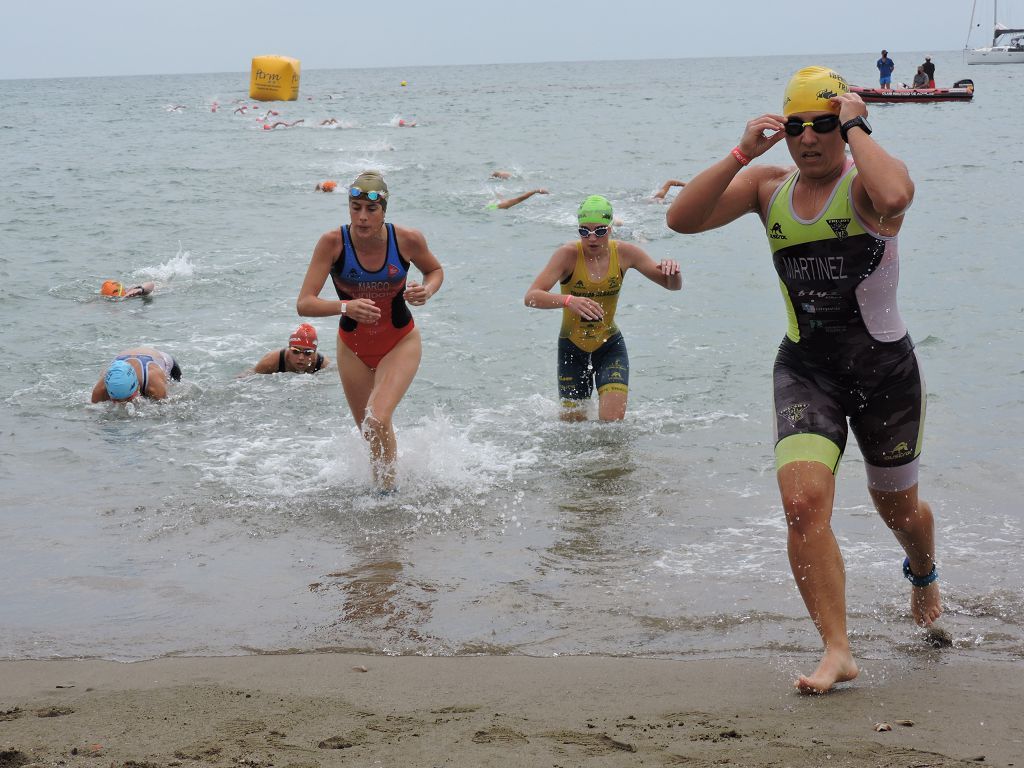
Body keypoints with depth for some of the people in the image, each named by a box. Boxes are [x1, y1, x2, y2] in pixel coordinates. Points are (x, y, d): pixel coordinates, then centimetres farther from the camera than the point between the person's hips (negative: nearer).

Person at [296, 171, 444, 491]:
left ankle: (388, 491, -2)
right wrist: (345, 307, -45)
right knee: (369, 432, 16)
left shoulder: (408, 240, -20)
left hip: (400, 343, -2)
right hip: (353, 346, 2)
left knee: (378, 420, -23)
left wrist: (428, 290, -19)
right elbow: (304, 304, -27)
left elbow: (435, 270, 4)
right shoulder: (333, 243, -23)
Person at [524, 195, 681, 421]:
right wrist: (568, 300, -49)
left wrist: (672, 271, -29)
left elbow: (673, 285, -4)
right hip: (572, 348, -1)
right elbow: (531, 297, -30)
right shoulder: (568, 254, -20)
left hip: (610, 345, 1)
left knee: (613, 420, -15)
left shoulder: (624, 253, -11)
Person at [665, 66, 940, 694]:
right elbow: (682, 218, -8)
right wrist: (742, 154, -15)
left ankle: (924, 574, 54)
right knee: (803, 503, -18)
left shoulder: (867, 182, -13)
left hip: (885, 368, -2)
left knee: (897, 506, 18)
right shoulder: (768, 186, 2)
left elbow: (894, 198, -39)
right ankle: (837, 651, -10)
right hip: (805, 368, 3)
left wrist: (856, 129, -25)